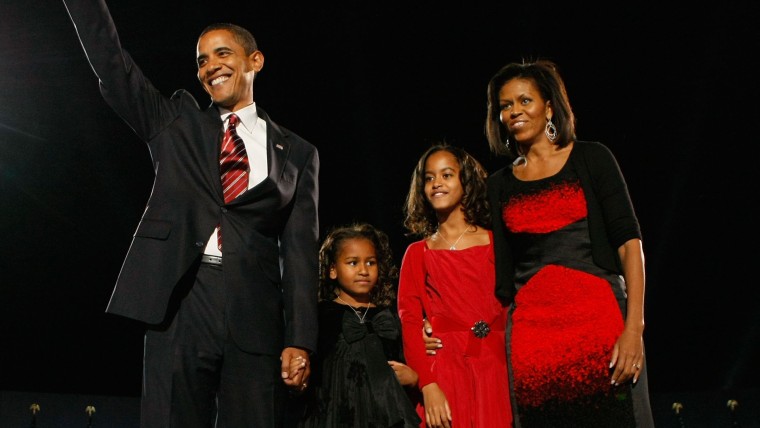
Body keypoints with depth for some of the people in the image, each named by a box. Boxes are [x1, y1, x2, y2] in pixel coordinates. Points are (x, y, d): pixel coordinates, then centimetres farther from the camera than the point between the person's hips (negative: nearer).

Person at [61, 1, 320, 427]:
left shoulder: (296, 153, 13)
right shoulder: (176, 120, 17)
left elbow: (301, 251, 7)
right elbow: (112, 64, 7)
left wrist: (300, 340, -2)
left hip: (257, 315, 0)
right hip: (180, 302, 0)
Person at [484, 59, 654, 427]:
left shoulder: (591, 159, 5)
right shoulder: (499, 185, 14)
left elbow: (628, 241, -3)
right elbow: (501, 274, 12)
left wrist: (634, 325, -13)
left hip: (598, 314, -2)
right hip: (530, 327, 3)